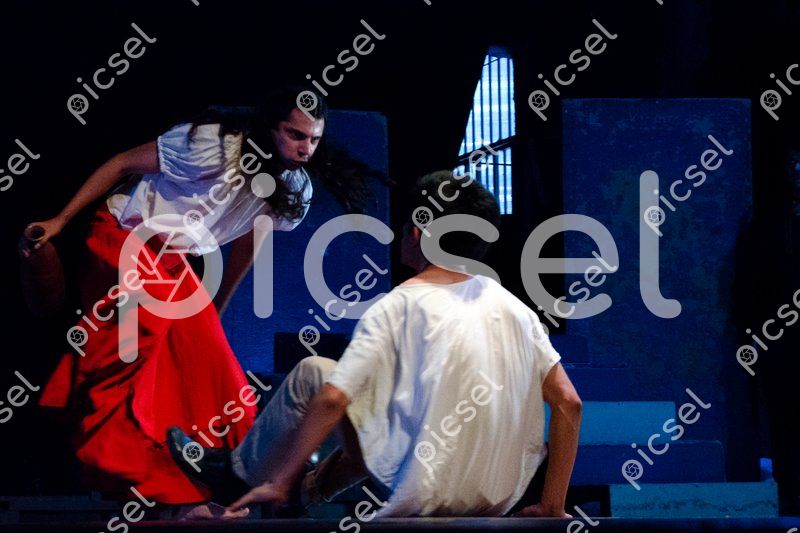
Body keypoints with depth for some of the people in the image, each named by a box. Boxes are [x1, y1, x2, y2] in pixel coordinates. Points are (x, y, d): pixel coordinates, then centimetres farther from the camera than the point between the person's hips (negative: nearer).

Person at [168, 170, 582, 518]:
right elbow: (568, 403, 1)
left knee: (311, 374, 12)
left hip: (421, 499, -5)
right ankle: (315, 488, 44)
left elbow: (332, 400, -15)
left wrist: (280, 482, -4)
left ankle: (241, 473, 31)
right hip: (499, 500, 5)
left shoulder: (397, 308, -9)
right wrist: (552, 506, 8)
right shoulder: (512, 306, 4)